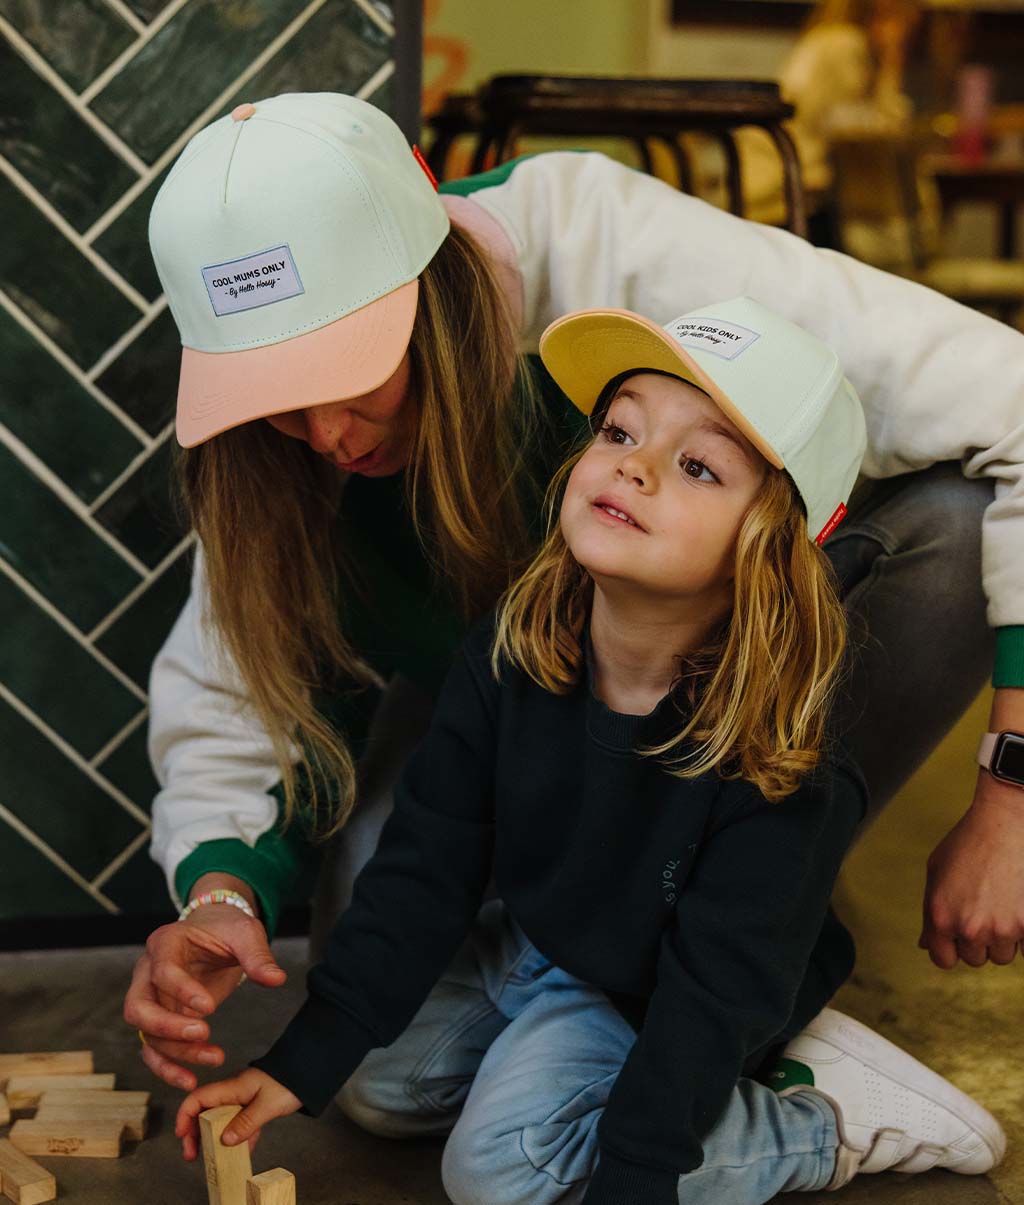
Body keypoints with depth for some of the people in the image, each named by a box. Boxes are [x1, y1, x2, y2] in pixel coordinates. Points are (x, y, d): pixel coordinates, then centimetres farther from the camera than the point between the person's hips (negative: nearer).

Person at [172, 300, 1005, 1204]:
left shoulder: (781, 774, -32)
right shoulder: (509, 659, -18)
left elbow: (709, 1001, -27)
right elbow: (423, 870, -11)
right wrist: (301, 1062, -14)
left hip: (649, 998, -6)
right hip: (535, 949, 6)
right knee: (373, 1084, 5)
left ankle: (834, 1126, -7)